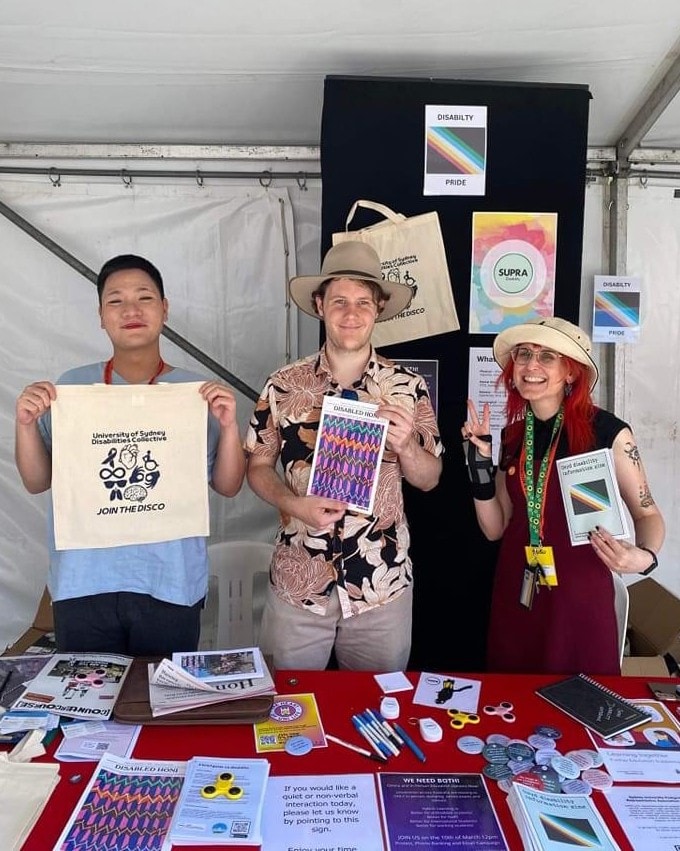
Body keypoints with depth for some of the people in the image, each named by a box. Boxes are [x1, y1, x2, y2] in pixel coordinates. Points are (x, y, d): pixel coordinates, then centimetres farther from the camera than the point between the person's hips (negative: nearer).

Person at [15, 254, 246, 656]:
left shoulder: (196, 392, -1)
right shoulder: (72, 386, 2)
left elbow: (228, 486, 0)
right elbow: (37, 483, 7)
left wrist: (229, 426, -15)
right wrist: (26, 425, -9)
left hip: (171, 583, -1)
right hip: (83, 582, 1)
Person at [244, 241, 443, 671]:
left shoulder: (409, 388, -5)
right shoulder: (284, 386, -5)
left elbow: (430, 478, 2)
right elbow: (258, 466, 3)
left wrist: (405, 444, -18)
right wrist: (296, 505, -15)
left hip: (383, 585, 0)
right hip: (298, 582, 0)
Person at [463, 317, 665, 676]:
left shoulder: (607, 431, -11)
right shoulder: (513, 435, 3)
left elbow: (647, 514, -3)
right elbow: (495, 527, 6)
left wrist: (644, 557, -23)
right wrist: (480, 464, -6)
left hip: (580, 595, -4)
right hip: (516, 595, 4)